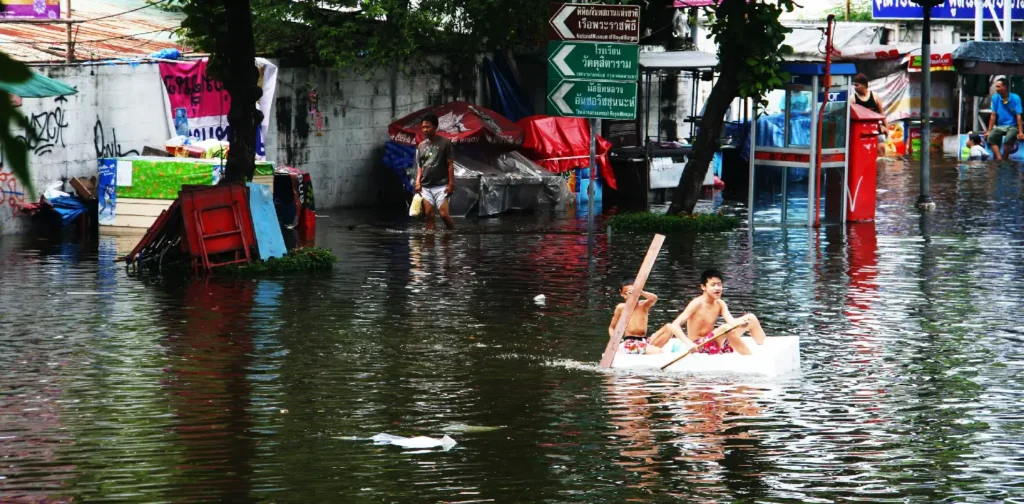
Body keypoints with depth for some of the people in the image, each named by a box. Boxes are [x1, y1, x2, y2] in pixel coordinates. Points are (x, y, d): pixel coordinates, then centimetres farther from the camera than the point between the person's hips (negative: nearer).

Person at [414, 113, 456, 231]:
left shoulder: (444, 143, -3)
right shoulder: (421, 146, 11)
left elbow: (450, 165, -4)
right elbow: (420, 166, 15)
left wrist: (451, 183, -10)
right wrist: (418, 182, 2)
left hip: (441, 186, -5)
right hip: (425, 187, 5)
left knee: (444, 214, -13)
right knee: (428, 215, 0)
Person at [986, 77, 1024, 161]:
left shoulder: (1015, 98, -10)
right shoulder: (995, 98, 0)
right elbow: (993, 115, 3)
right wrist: (989, 131, 0)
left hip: (1013, 126, -4)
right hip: (1000, 126, 4)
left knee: (1008, 138, -35)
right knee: (991, 137, -26)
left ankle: (1004, 158, -17)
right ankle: (999, 158, -36)